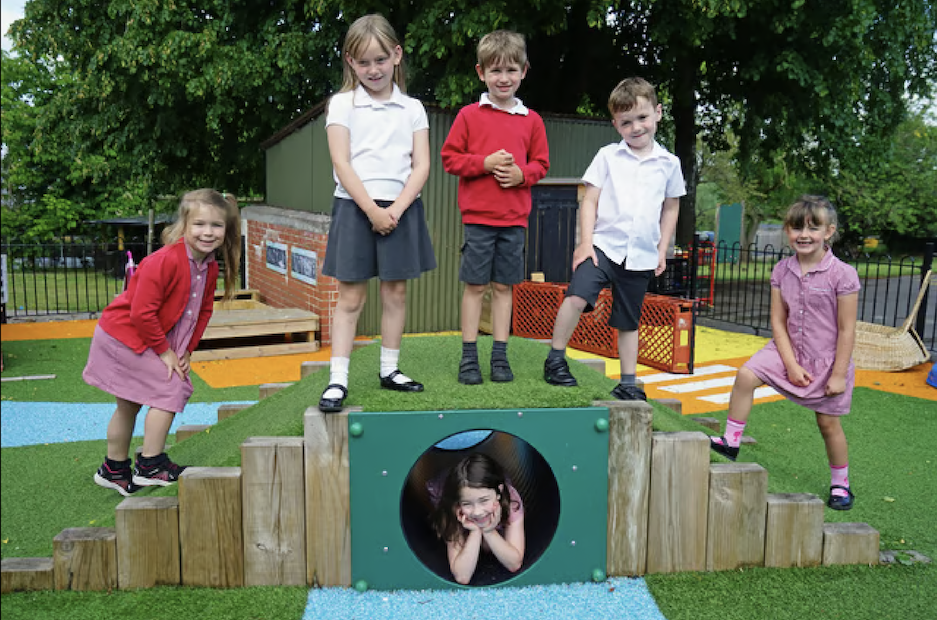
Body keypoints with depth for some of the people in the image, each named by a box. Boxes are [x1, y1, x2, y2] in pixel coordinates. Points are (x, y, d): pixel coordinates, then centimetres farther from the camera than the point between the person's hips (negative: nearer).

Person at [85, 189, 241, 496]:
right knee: (171, 389, -12)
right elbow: (142, 312, -28)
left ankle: (114, 469, 37)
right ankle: (150, 465, 0)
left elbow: (203, 310, 8)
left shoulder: (210, 267, -3)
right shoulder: (165, 261, -29)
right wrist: (164, 351, -20)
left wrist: (187, 350, 0)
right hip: (124, 336, -9)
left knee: (128, 405, 20)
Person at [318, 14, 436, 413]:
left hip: (400, 208, 2)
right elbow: (342, 163, -5)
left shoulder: (412, 109, 8)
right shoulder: (342, 104, 3)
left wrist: (396, 209, -12)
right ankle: (338, 379, 1)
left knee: (396, 291, 7)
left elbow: (421, 166, 1)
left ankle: (389, 370, 20)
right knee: (350, 295, -2)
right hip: (355, 207, -2)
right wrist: (372, 210, -13)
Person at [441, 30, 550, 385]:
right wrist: (484, 163, -14)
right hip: (477, 216, -2)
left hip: (514, 218, 2)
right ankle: (469, 356, 13)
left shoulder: (532, 120, 7)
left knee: (504, 286, 8)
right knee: (475, 285, 3)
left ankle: (500, 356, 17)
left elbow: (541, 164, 11)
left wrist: (521, 174, -9)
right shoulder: (469, 115, 0)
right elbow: (449, 157, 0)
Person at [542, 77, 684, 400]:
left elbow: (671, 207, 17)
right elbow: (590, 200, 0)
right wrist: (585, 241, -10)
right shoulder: (607, 156, 3)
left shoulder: (669, 163, 8)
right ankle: (555, 359, -7)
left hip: (641, 256, 2)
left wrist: (662, 249, 12)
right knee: (577, 296, -24)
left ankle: (627, 382, 23)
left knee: (629, 322, 11)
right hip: (603, 245, -2)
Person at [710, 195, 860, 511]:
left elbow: (847, 330, -13)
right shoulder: (782, 270, -4)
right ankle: (731, 442, -4)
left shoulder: (842, 274, -16)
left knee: (828, 422, 7)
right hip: (791, 351, 4)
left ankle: (840, 483, 28)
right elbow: (778, 321, -3)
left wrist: (838, 374, -13)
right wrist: (791, 364, -10)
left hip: (828, 359, -3)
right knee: (746, 374, -17)